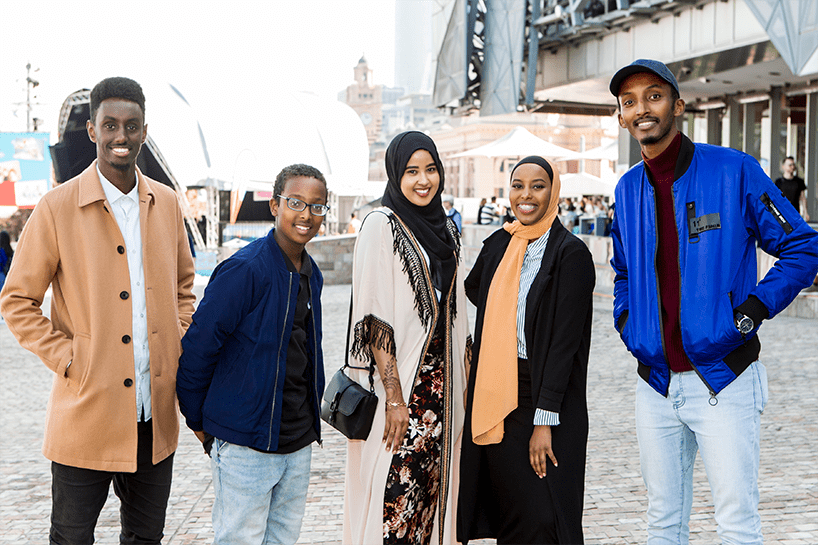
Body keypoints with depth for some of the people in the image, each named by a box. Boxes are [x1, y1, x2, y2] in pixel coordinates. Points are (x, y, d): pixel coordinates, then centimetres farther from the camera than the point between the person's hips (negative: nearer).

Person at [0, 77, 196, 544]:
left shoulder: (166, 203, 7)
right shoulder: (57, 208, -7)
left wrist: (180, 344, 6)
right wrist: (67, 360, -10)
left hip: (156, 414, 4)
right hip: (87, 414, -4)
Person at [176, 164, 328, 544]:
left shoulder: (311, 275, 8)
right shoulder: (244, 270, -17)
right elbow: (197, 346, -13)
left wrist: (309, 416, 17)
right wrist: (199, 422, -4)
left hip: (298, 442, 7)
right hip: (244, 444, -7)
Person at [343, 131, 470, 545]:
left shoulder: (447, 228, 13)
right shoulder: (381, 225, -8)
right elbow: (374, 318, -15)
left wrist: (466, 383, 13)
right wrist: (394, 397, -19)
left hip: (443, 384, 7)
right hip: (400, 381, -6)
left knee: (433, 490, 10)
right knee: (396, 492, -5)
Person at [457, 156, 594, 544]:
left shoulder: (570, 253, -9)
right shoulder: (498, 245, 9)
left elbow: (564, 342, -14)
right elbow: (470, 293, 29)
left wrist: (544, 419, -18)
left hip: (544, 395, -5)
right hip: (496, 397, 6)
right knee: (509, 514, 10)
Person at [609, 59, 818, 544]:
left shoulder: (734, 171, -7)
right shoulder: (628, 189, 10)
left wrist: (752, 311, -11)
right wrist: (626, 320, 10)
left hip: (723, 380, -5)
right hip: (656, 383, 5)